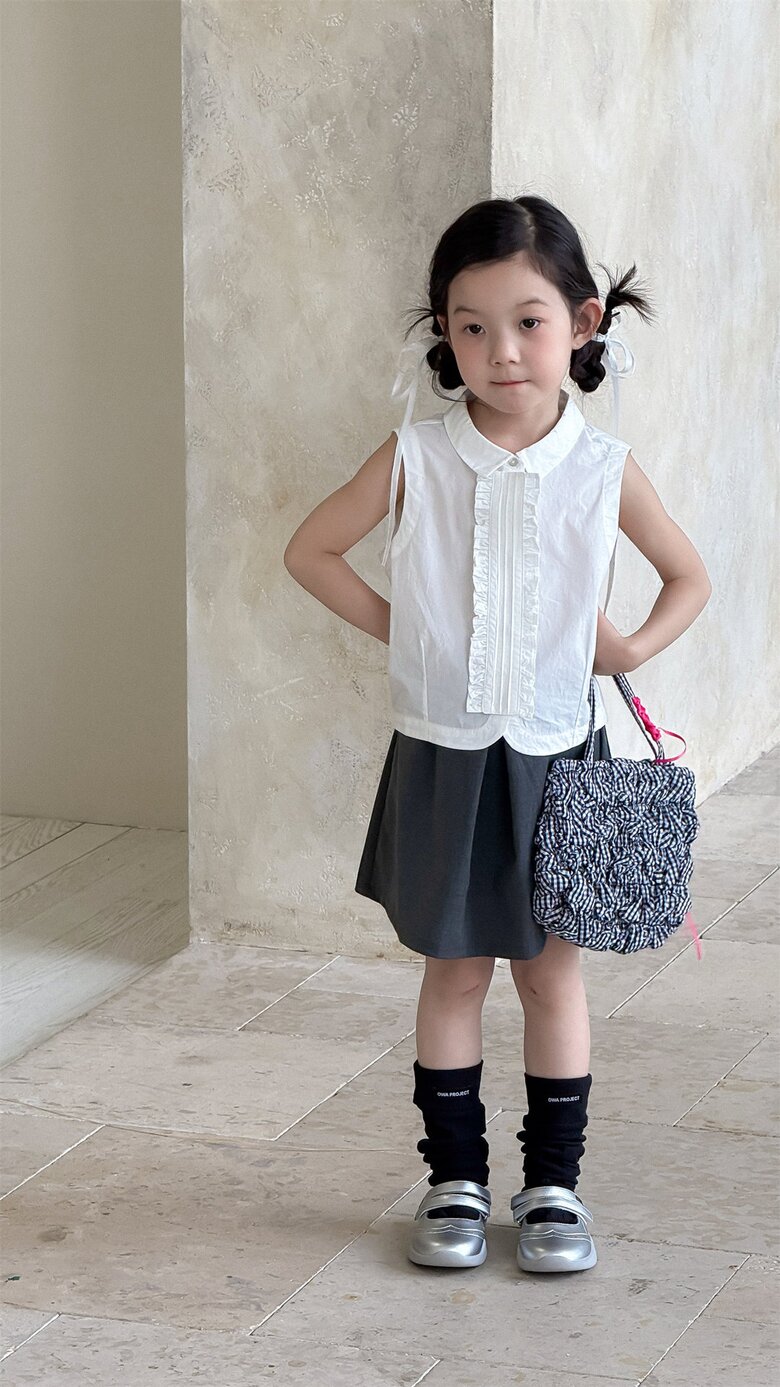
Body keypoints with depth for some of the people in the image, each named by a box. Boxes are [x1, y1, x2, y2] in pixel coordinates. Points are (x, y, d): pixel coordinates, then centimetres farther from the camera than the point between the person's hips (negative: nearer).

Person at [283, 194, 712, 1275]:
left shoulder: (603, 467, -6)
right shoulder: (416, 458, -8)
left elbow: (689, 577, 8)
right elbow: (310, 551, 3)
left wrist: (634, 648, -7)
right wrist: (395, 628, -3)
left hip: (556, 754, 0)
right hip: (442, 757, 0)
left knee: (551, 971, 9)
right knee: (454, 971, 10)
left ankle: (553, 1183, 20)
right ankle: (455, 1178, 20)